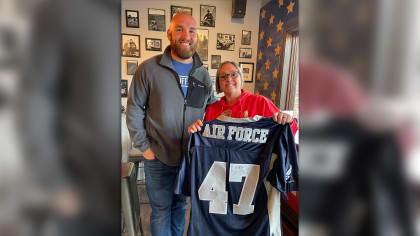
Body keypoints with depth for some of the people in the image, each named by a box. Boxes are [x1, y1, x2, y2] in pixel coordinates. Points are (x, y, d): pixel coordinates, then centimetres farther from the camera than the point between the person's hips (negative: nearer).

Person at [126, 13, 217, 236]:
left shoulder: (203, 74, 2)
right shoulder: (149, 68, -9)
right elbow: (134, 110, -6)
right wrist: (143, 146, -8)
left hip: (192, 157, 3)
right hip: (158, 159, -3)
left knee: (181, 205, 24)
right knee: (161, 211, 14)